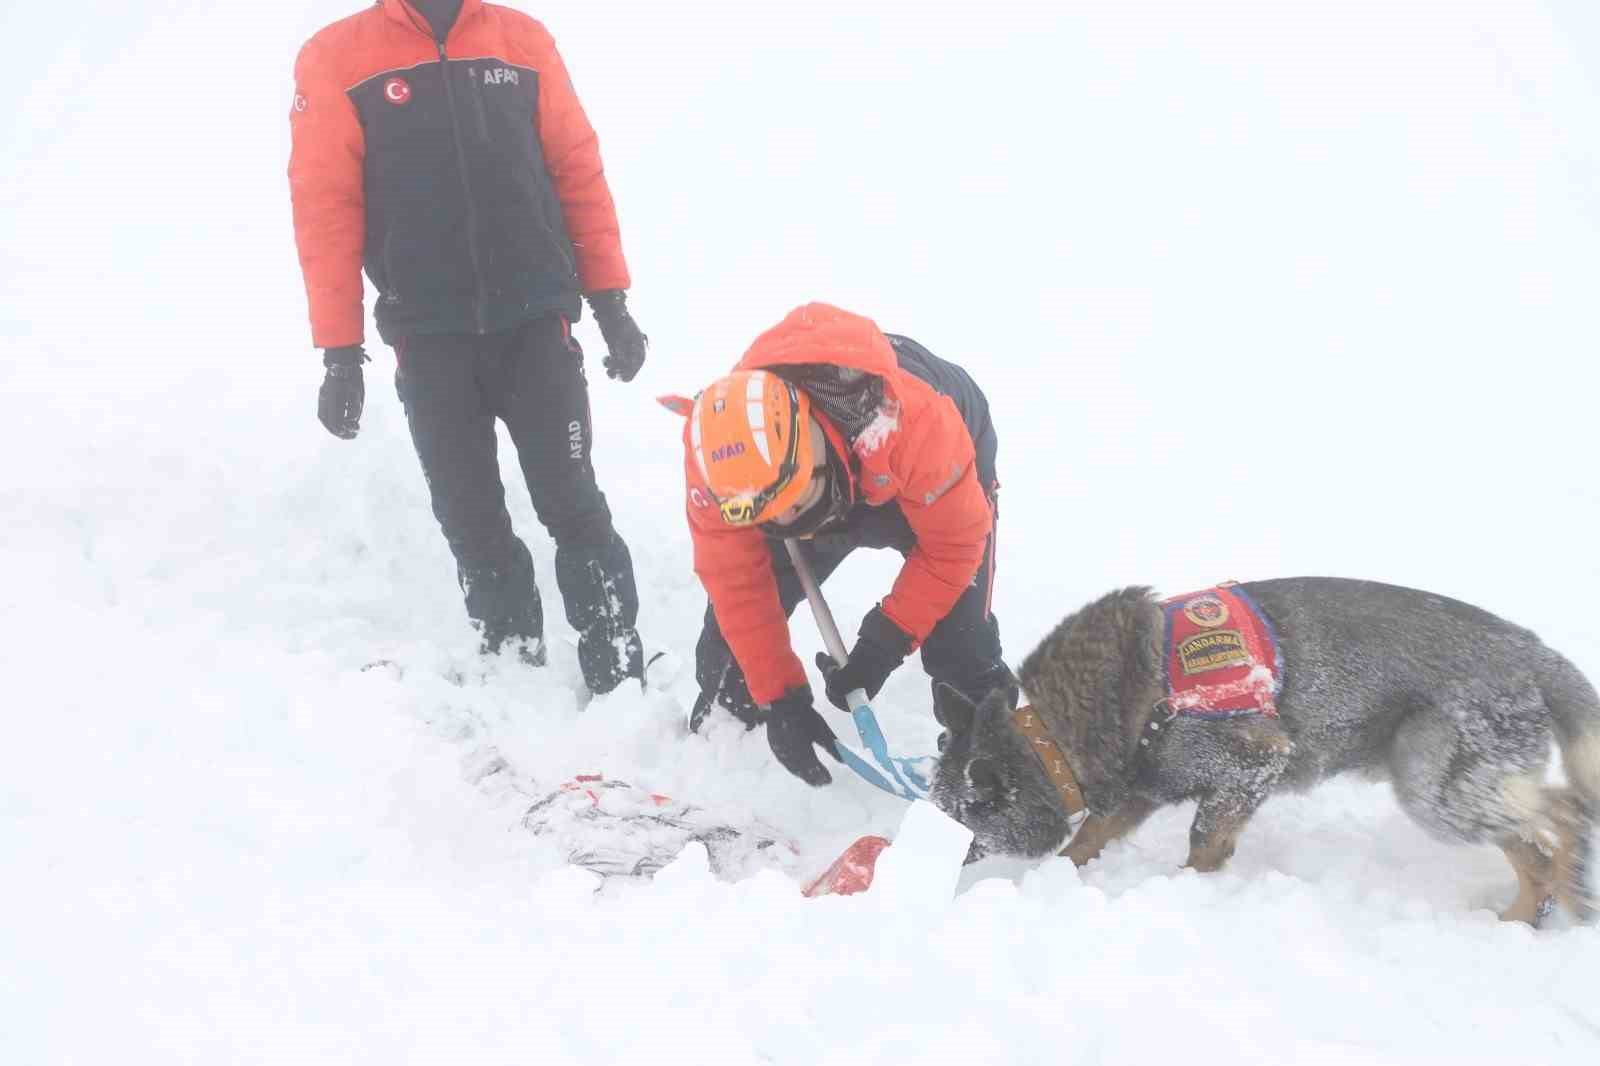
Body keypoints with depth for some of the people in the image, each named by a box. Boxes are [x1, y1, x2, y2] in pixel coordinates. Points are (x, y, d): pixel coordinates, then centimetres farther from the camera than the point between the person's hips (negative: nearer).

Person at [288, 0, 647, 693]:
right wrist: (339, 351, -5)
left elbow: (579, 171, 7)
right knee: (471, 524, 7)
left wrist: (610, 301, 4)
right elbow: (325, 207, -2)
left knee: (575, 508, 0)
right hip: (429, 339, 0)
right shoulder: (334, 58, 0)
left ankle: (621, 679, 8)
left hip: (536, 323, 0)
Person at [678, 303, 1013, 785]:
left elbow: (952, 543, -30)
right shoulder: (720, 451, -35)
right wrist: (780, 699, -25)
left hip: (939, 473, -3)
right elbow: (736, 582, -25)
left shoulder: (912, 422, -47)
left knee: (959, 644, -14)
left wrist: (885, 642, -30)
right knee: (734, 611, -3)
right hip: (833, 475, 3)